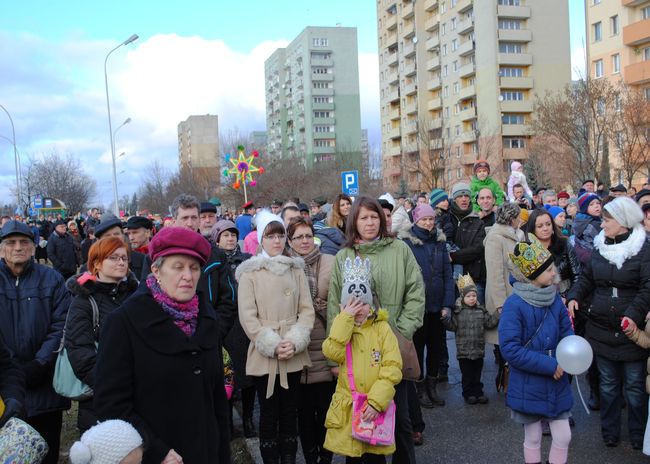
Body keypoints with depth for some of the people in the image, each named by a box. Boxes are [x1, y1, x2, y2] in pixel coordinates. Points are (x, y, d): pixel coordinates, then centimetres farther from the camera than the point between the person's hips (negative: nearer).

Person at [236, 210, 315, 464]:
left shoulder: (296, 269, 7)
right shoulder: (249, 273, -2)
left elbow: (307, 310, 3)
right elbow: (248, 317, -6)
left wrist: (295, 341, -11)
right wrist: (272, 345, -13)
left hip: (294, 355, 3)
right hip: (264, 356, -2)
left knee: (290, 413, 11)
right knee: (269, 414, 6)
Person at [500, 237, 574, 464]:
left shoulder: (555, 298, -1)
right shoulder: (514, 304, -19)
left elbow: (567, 333, 9)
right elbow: (510, 350, -22)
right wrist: (549, 365, -22)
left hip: (557, 384, 5)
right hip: (529, 387, -5)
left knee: (563, 436, 10)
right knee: (533, 438, 13)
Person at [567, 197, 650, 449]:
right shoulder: (600, 247, 6)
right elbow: (586, 278, 12)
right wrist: (575, 297, -6)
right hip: (602, 329, 4)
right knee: (608, 384, 16)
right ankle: (610, 431, 30)